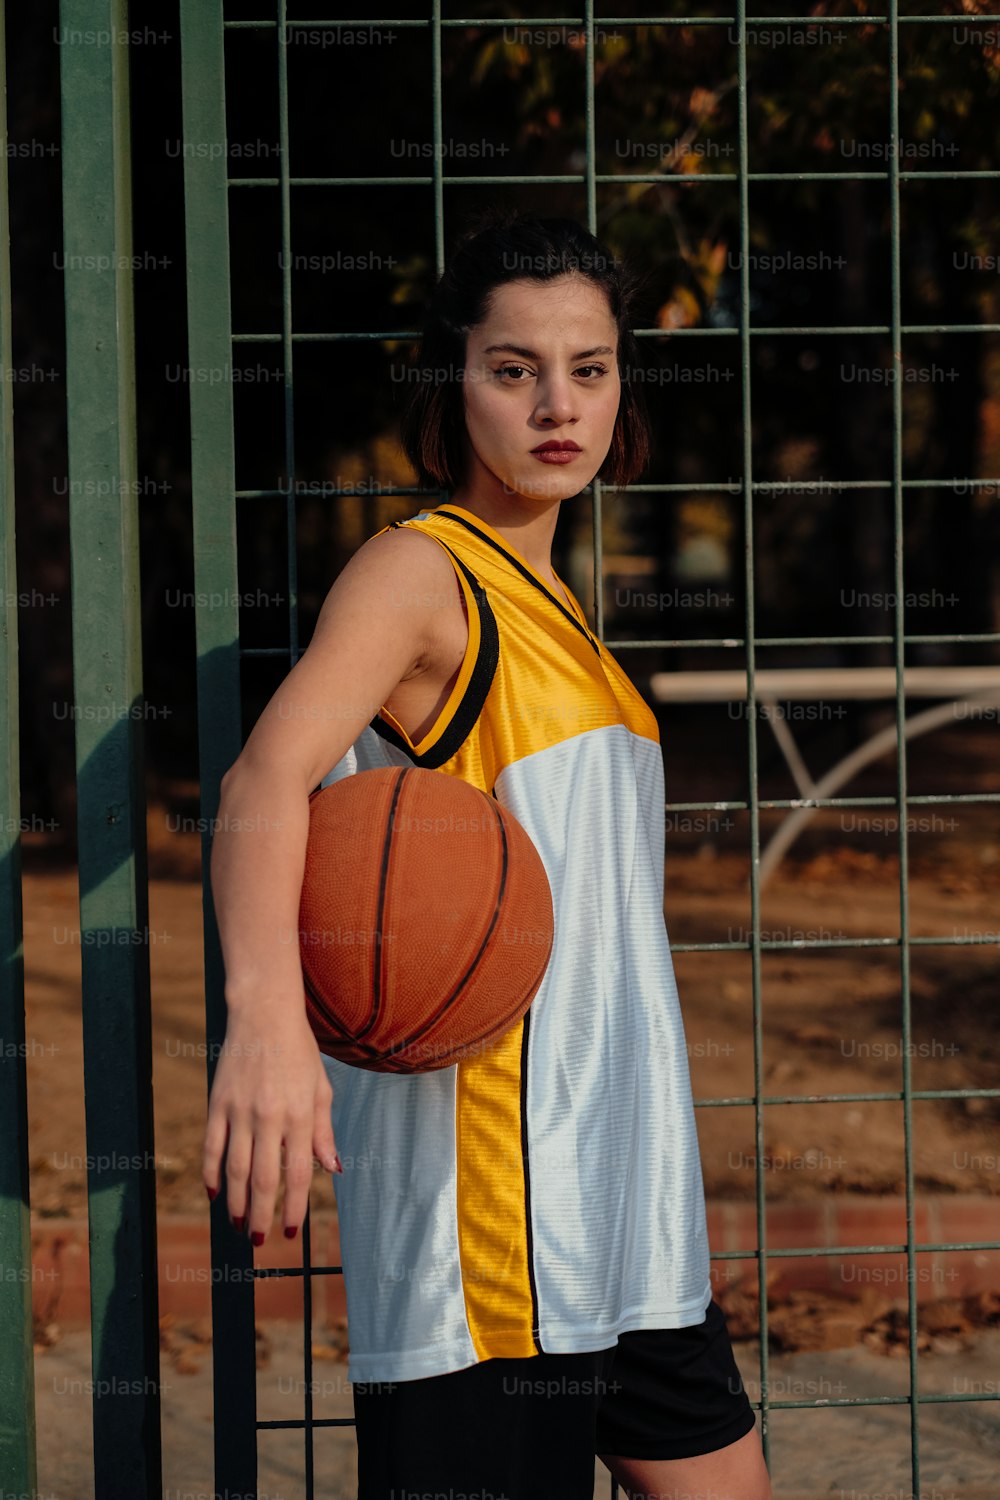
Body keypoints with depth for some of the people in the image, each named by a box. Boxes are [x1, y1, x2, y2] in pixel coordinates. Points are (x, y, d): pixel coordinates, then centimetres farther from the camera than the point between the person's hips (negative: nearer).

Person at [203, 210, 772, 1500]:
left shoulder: (542, 606, 18)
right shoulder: (421, 572, -8)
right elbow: (267, 780, -26)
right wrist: (267, 1011, -45)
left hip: (613, 1188, 9)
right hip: (487, 1202, -9)